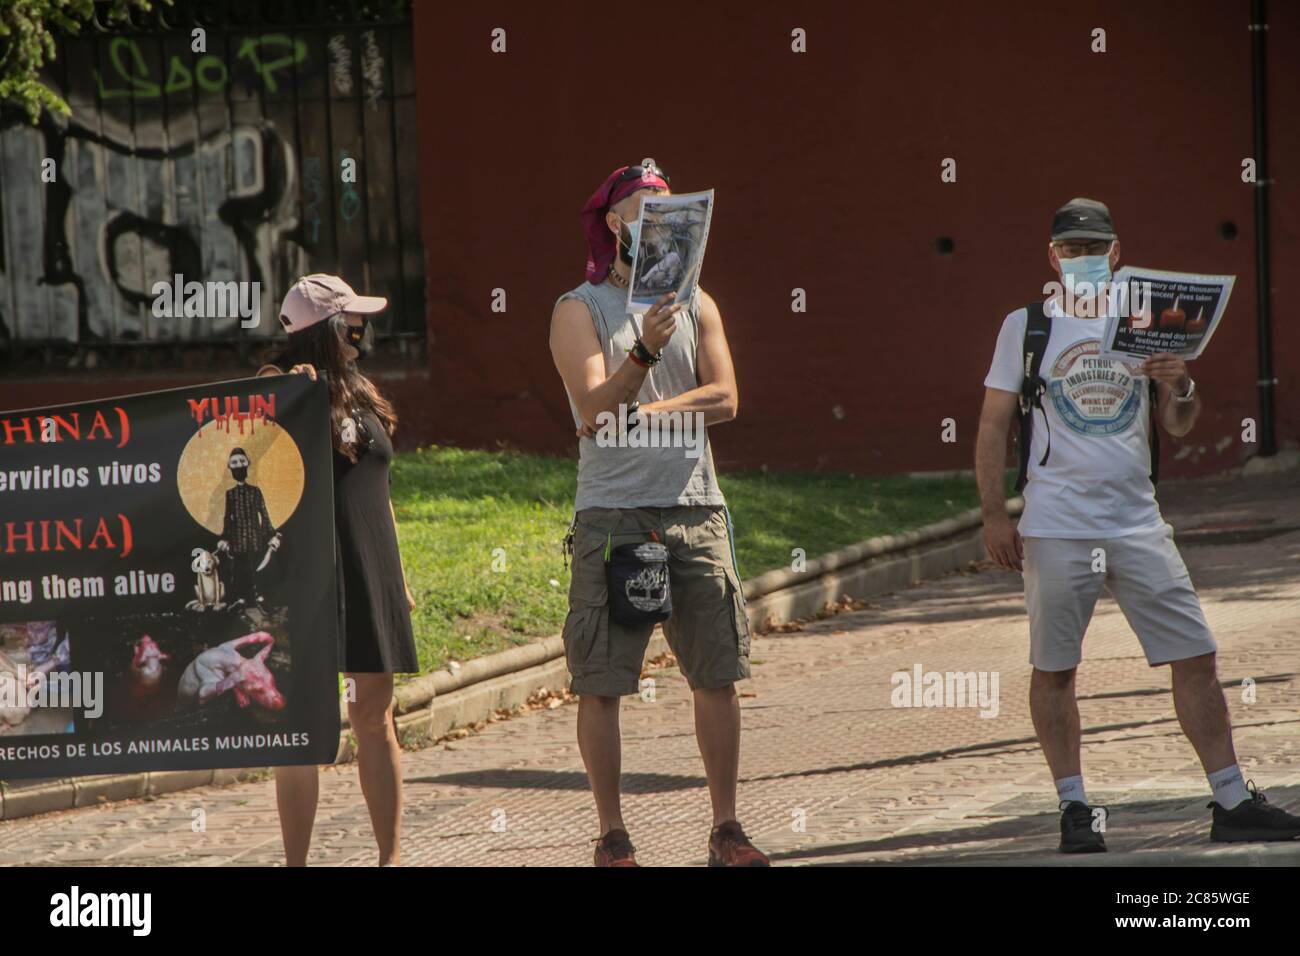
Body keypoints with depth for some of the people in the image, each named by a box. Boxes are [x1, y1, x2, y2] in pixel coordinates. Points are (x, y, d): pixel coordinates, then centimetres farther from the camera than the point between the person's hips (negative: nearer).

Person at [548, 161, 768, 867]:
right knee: (601, 683, -2)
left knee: (717, 675, 3)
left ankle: (726, 829, 10)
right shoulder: (578, 310, 2)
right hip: (612, 513, -3)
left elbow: (723, 399, 0)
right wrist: (644, 352, -28)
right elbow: (595, 409, -12)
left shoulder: (695, 304, 13)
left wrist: (641, 413, -10)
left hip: (694, 505, 3)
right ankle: (612, 838, 5)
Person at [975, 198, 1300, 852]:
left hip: (1138, 523, 3)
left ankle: (1232, 803, 4)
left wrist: (1181, 388, -7)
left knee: (1195, 657, -1)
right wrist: (994, 516, -4)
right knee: (1053, 670, -1)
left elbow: (1178, 427, 16)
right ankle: (1074, 809, 8)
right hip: (1056, 526, -3)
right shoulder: (1026, 326, 5)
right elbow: (994, 425, 4)